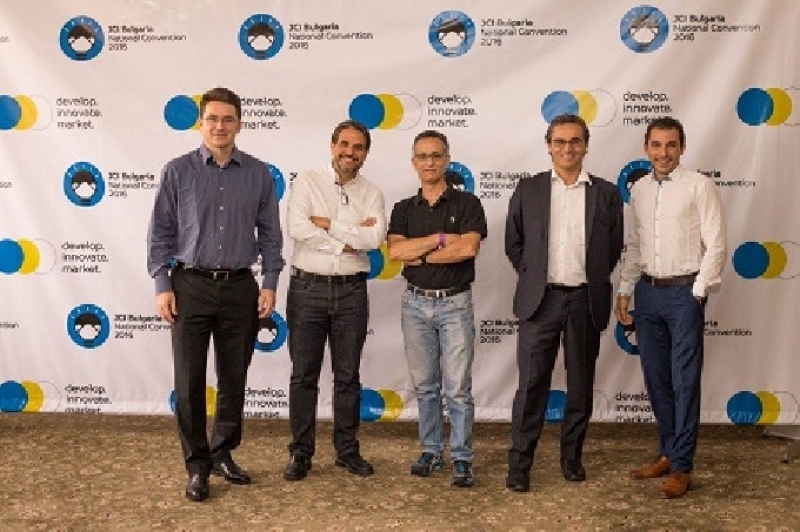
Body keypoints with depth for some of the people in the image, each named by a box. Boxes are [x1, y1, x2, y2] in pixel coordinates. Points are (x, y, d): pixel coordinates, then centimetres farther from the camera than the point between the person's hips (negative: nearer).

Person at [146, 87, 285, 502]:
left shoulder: (258, 174, 4)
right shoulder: (178, 171, 1)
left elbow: (269, 234, 8)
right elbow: (160, 233, 2)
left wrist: (270, 284, 1)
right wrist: (162, 286, -4)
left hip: (240, 288, 2)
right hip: (191, 286, -1)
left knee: (234, 379, 10)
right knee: (189, 382, 2)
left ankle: (223, 454, 27)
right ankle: (197, 464, 16)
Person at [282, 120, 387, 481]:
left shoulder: (371, 194, 6)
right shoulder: (307, 183, 1)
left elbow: (375, 238, -12)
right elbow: (297, 228, -15)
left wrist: (328, 224, -13)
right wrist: (350, 240, -13)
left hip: (351, 291, 2)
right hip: (307, 288, -2)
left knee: (348, 375, 10)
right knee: (304, 374, 5)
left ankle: (347, 450, 23)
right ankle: (301, 452, 17)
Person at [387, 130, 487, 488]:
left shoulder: (467, 204, 0)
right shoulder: (404, 209, 9)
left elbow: (468, 248, -17)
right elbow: (395, 251, -7)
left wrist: (418, 255, -10)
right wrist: (440, 238, -13)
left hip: (455, 303, -3)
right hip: (415, 303, 3)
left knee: (458, 388, -3)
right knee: (425, 386, 11)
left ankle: (462, 459, 6)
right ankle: (431, 452, 23)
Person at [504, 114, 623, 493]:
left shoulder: (606, 193, 4)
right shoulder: (528, 190, 3)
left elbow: (614, 247, 10)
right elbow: (513, 242, 10)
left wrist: (594, 279, 8)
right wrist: (531, 276, 6)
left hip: (586, 301, 1)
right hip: (540, 300, -1)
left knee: (581, 385, 11)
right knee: (531, 384, -1)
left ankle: (572, 457, 27)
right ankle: (519, 463, 8)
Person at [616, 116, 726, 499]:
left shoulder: (699, 186, -6)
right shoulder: (639, 189, 10)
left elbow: (716, 245, -8)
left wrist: (697, 293, -11)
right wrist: (625, 291, 10)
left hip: (684, 293, -5)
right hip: (647, 292, 5)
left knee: (684, 382, -1)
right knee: (656, 379, 12)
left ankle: (681, 466, 8)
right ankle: (668, 452, 26)